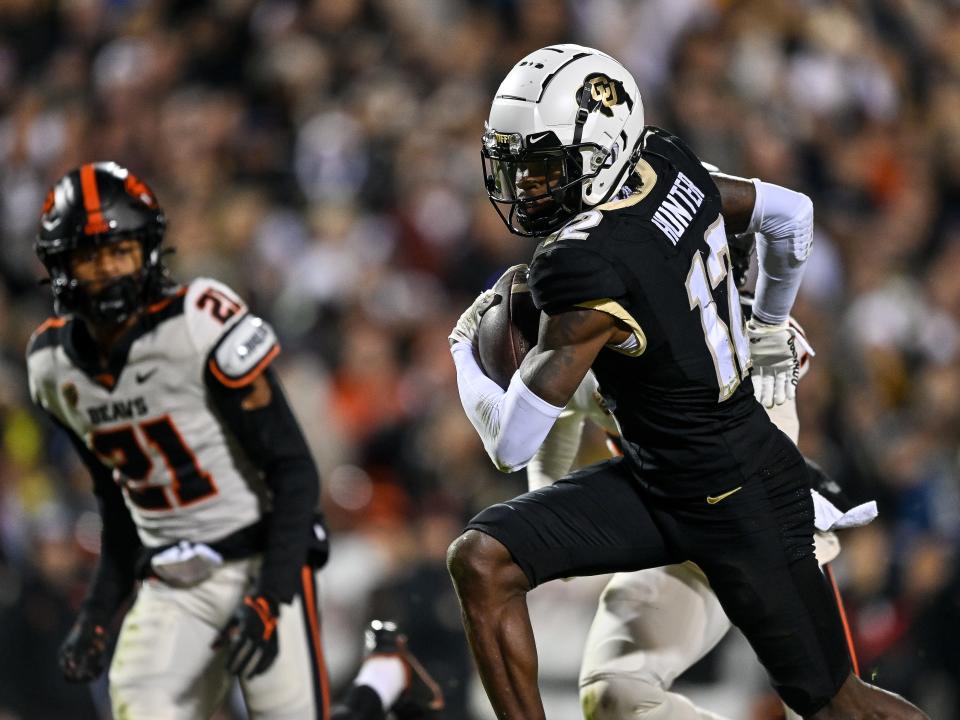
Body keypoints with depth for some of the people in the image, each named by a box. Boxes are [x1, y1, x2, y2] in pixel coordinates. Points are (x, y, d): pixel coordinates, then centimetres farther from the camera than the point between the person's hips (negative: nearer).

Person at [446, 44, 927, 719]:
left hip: (734, 504, -9)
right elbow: (791, 214, 12)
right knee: (480, 562, -7)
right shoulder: (667, 165, -6)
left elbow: (511, 445, -23)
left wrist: (463, 353, -3)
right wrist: (771, 327, 30)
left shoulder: (587, 267, -29)